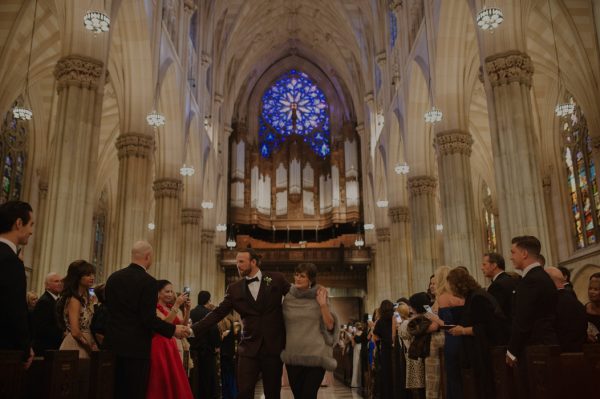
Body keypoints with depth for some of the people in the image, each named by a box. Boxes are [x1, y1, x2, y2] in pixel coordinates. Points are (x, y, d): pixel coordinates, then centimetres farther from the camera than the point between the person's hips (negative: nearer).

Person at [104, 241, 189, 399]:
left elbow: (109, 308, 14)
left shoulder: (113, 277, 7)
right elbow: (149, 318, -18)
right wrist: (174, 329, -8)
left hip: (113, 343, 7)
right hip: (136, 346, -7)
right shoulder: (148, 281, -14)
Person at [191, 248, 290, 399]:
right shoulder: (234, 289, 4)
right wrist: (193, 329, -10)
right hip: (249, 347, 1)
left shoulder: (276, 279, 0)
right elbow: (217, 313, -1)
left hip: (273, 346, -1)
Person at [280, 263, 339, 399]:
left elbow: (330, 325, -6)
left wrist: (322, 304, -14)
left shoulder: (320, 297, 0)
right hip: (293, 356, 2)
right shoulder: (288, 298, 4)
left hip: (316, 355, -2)